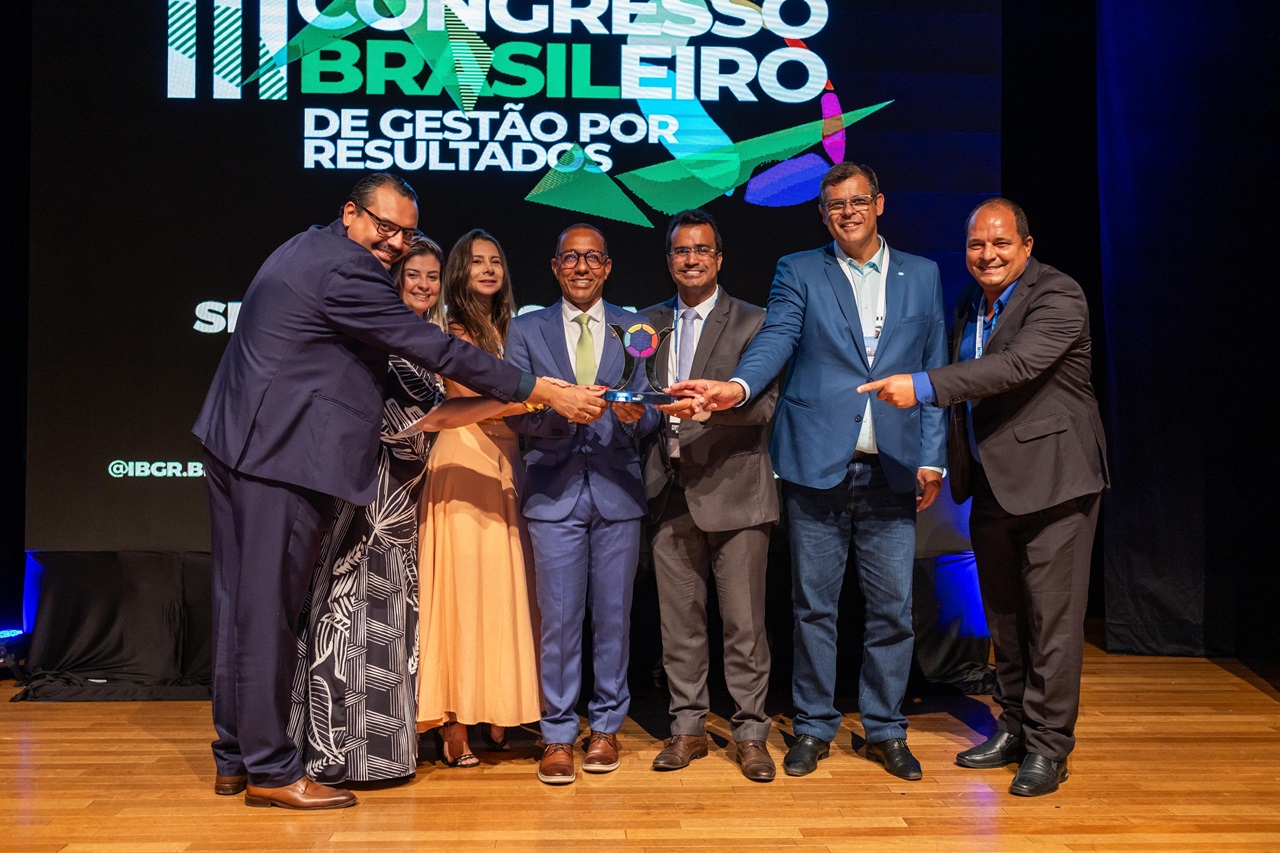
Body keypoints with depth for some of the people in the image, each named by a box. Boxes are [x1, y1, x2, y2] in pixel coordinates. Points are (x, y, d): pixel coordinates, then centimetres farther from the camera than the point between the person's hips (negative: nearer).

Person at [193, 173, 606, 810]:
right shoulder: (342, 269, -16)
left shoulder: (310, 250, 16)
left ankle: (235, 757, 26)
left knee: (242, 607, 14)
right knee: (268, 612, -3)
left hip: (239, 447, 11)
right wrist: (546, 393, -15)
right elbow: (437, 351, -18)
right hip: (279, 458, -11)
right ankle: (271, 770, 8)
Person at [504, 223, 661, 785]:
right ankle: (558, 735, 12)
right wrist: (562, 411, -19)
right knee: (559, 618, 0)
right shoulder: (526, 330, 9)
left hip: (618, 488, 1)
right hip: (554, 490, -1)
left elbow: (648, 410, 4)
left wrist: (635, 415, -20)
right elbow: (517, 412, 1)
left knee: (613, 614, 7)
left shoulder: (634, 329, 11)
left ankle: (606, 725, 21)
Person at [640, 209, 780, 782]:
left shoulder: (751, 323, 1)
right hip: (671, 494, 4)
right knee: (678, 620, 10)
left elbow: (765, 405, -10)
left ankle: (751, 733, 14)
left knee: (743, 621, 1)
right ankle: (687, 728, 23)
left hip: (732, 491, -4)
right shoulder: (649, 323, 15)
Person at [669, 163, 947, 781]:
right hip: (817, 464, -1)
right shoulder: (799, 272, 7)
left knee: (892, 608, 6)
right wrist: (738, 386, -30)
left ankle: (885, 730, 23)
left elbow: (935, 371, 11)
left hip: (892, 470, 2)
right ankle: (814, 727, 22)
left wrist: (932, 458, 4)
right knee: (813, 604, 6)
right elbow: (776, 339, -9)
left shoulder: (921, 276, 12)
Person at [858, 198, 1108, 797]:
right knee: (1003, 613, 15)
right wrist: (946, 464, 10)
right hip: (991, 483, 8)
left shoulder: (1058, 297, -13)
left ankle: (1048, 745, 9)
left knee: (1052, 614, -3)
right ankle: (1014, 727, 29)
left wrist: (924, 385, -34)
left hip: (1051, 477, -7)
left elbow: (1017, 365, -28)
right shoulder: (968, 304, 12)